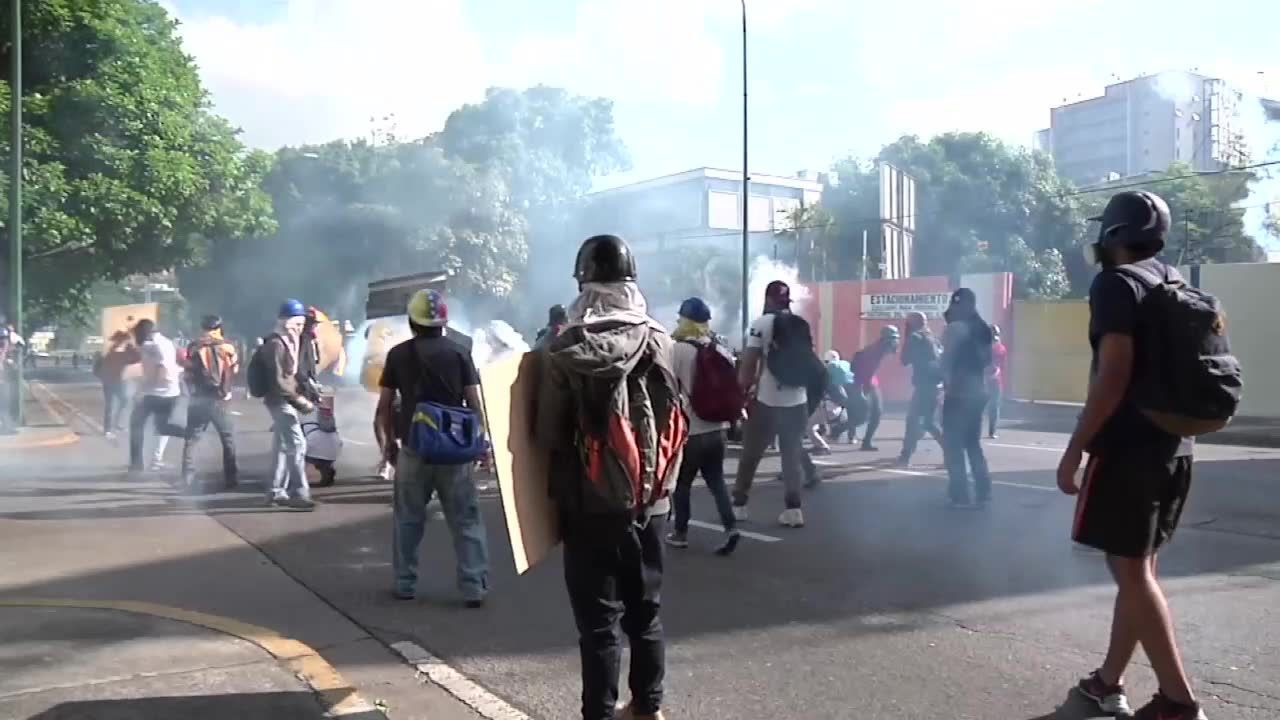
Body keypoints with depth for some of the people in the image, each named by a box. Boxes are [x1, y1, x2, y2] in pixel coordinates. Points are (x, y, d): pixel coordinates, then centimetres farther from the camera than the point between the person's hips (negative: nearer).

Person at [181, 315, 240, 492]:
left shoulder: (194, 348, 1)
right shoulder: (227, 347, -2)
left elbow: (189, 373, 3)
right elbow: (235, 370, 6)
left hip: (198, 399, 1)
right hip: (220, 400, -1)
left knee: (191, 439, 8)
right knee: (228, 439, 10)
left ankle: (188, 478, 1)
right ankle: (230, 478, 7)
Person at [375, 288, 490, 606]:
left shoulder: (398, 354, 1)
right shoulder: (459, 352, -1)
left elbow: (384, 406, 2)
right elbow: (474, 402, -3)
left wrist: (389, 440, 14)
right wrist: (479, 439, 7)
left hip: (413, 447, 1)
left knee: (408, 519, 14)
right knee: (466, 520, 4)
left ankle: (405, 583, 19)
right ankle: (474, 587, 2)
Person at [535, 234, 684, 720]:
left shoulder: (564, 351, -14)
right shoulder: (661, 341, -3)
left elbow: (547, 435, -11)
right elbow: (673, 418, 3)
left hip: (591, 505, -4)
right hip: (650, 500, 4)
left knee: (599, 618, 5)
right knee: (646, 608, 18)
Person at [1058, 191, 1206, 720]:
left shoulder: (1116, 284, -12)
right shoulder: (1177, 284, 14)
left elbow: (1114, 376, -20)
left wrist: (1074, 450, -17)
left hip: (1128, 448, -9)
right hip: (1173, 446, 9)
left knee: (1130, 569, -3)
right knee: (1137, 565, 13)